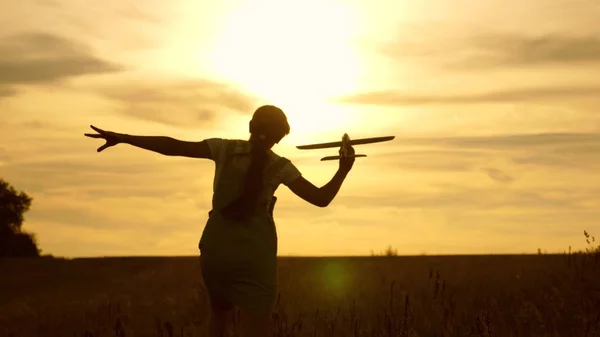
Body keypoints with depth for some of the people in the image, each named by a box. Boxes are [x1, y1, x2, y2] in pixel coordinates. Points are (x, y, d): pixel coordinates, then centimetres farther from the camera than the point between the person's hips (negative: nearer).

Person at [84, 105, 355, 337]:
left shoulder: (226, 149, 0)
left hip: (216, 249, 3)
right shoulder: (280, 166, -2)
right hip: (255, 256, -2)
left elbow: (173, 147, -8)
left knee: (219, 314, 30)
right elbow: (321, 198, -1)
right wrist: (344, 169, 14)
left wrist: (122, 138, -5)